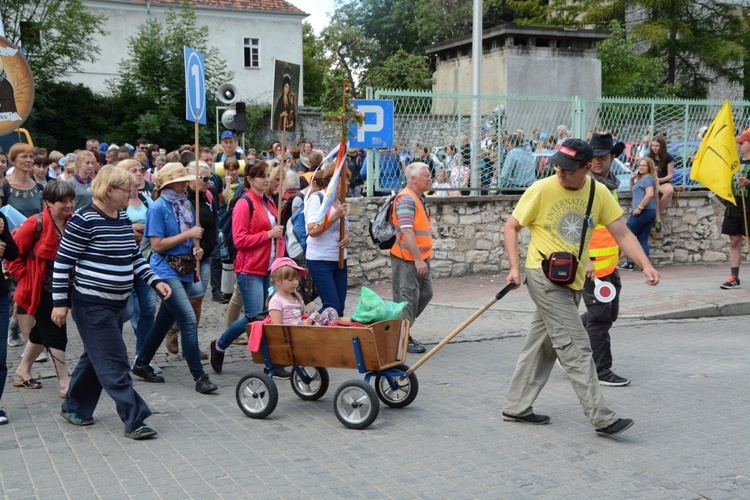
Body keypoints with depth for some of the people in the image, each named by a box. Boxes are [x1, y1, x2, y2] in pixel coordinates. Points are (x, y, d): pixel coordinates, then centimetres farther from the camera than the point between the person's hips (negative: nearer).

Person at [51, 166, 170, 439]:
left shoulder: (122, 217, 8)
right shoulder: (84, 220, -16)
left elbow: (134, 256, 17)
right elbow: (63, 262, -13)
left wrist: (155, 281, 5)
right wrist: (60, 302, -13)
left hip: (116, 303, 9)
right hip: (92, 304, -9)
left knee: (96, 358, 18)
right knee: (115, 363, -7)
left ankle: (74, 408, 34)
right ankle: (134, 421, -4)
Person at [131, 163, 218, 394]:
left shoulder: (186, 205, 11)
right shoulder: (158, 207, -10)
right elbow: (157, 244, -14)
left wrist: (196, 248, 1)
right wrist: (187, 234, -16)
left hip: (184, 270, 8)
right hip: (166, 269, -8)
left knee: (165, 320, 16)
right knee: (189, 319, -16)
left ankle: (141, 364, 32)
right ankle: (199, 376, -12)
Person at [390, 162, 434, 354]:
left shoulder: (420, 198, 15)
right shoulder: (406, 198, -17)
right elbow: (406, 232, -25)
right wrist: (417, 259, -26)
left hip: (420, 257, 10)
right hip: (407, 259, -10)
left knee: (426, 293, 13)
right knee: (408, 298, -3)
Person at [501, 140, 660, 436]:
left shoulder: (599, 192, 0)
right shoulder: (542, 190, -11)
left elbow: (622, 234, 0)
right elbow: (512, 226, -2)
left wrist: (645, 265, -14)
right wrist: (515, 267, -11)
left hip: (573, 280, 6)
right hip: (544, 276, -6)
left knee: (543, 345, 12)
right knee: (576, 345, -9)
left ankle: (516, 407, 24)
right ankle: (601, 417, -7)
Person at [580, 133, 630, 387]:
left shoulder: (610, 184, 13)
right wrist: (585, 259, -23)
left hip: (610, 263, 9)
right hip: (591, 264, -9)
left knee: (610, 314, 17)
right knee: (599, 317, -1)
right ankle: (601, 371, 10)